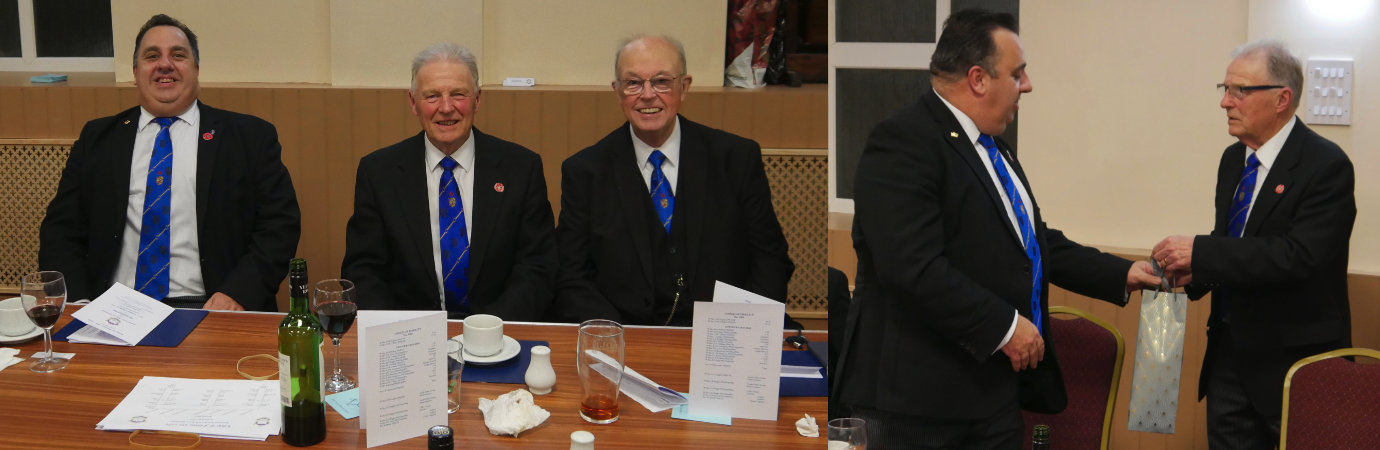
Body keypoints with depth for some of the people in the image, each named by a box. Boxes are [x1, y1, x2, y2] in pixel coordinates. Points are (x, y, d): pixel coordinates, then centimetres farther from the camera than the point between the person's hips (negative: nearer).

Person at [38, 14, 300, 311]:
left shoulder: (250, 137, 9)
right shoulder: (97, 139, 18)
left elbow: (281, 224, 4)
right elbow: (61, 231, 15)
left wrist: (237, 293, -13)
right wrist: (79, 309, -4)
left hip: (206, 310, -3)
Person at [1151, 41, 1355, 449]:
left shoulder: (1326, 166, -15)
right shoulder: (1233, 159, 9)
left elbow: (1298, 255, -26)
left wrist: (1199, 252, -27)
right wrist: (1196, 273, -5)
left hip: (1295, 360, -7)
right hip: (1229, 354, 7)